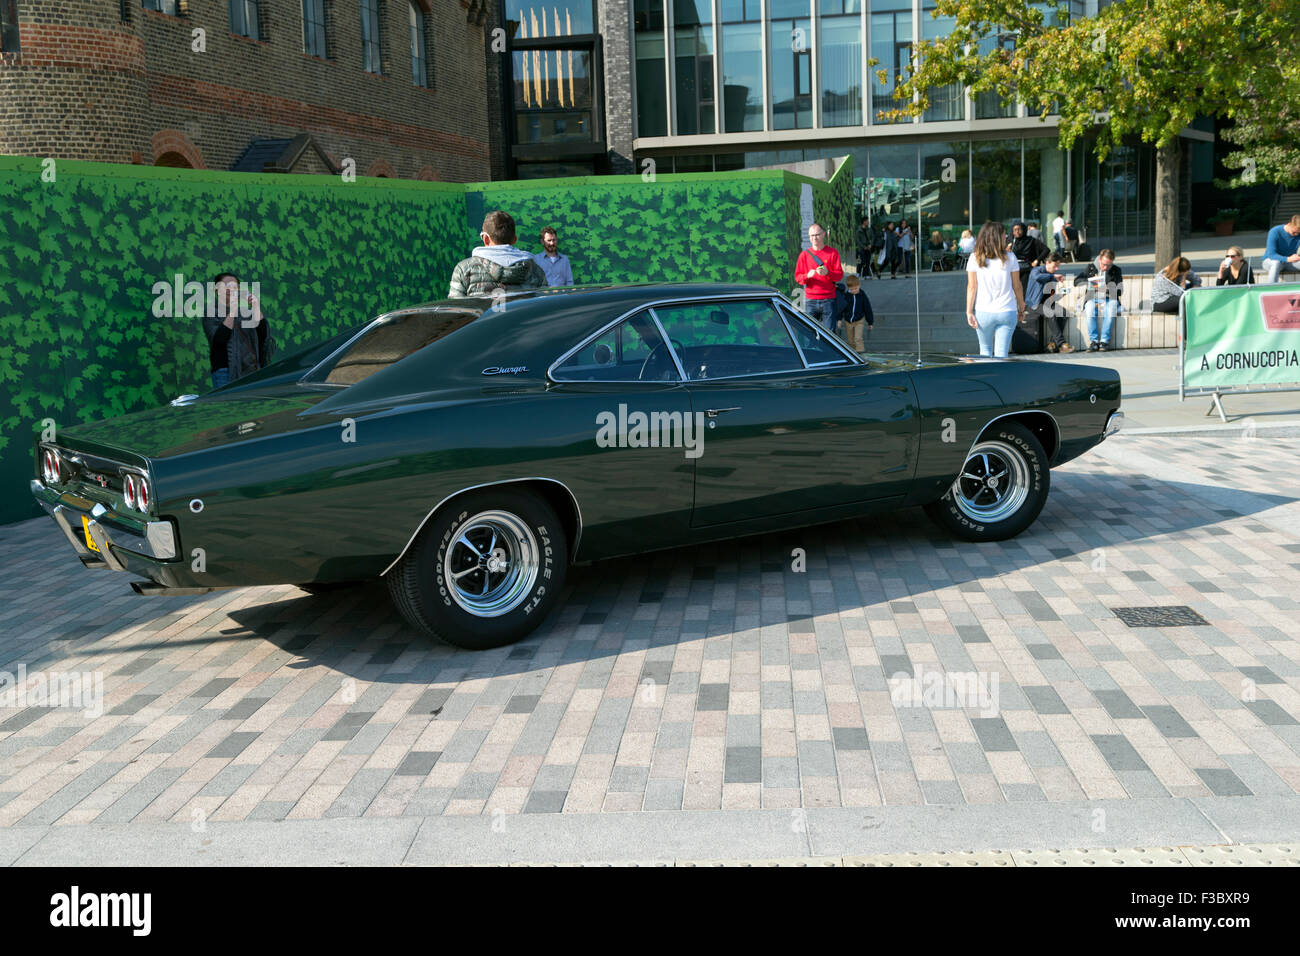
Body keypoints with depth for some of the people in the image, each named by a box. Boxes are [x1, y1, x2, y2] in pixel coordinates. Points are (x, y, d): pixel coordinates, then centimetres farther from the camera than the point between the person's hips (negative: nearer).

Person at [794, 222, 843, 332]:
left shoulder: (832, 252, 6)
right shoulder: (804, 254, 8)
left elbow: (840, 274, 2)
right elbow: (797, 276, 5)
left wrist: (827, 273, -18)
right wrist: (808, 275, -16)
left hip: (828, 299, -1)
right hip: (810, 300, 1)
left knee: (830, 332, -1)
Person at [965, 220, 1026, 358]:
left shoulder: (975, 259, -3)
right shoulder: (1010, 257, -3)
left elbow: (972, 286, -4)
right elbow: (1017, 286, 3)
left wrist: (969, 312, 0)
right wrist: (1021, 308, 14)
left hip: (983, 312, 1)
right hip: (1007, 311, 0)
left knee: (985, 349, 18)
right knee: (1001, 354, 2)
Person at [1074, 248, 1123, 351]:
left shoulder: (1116, 270, 9)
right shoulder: (1091, 267, 11)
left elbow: (1119, 291, 2)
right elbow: (1077, 281, 5)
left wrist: (1106, 290, -15)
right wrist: (1090, 281, -11)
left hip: (1109, 299, 0)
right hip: (1092, 298, 0)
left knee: (1111, 309, -35)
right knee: (1090, 310, -35)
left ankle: (1105, 340, -28)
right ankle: (1093, 340, -28)